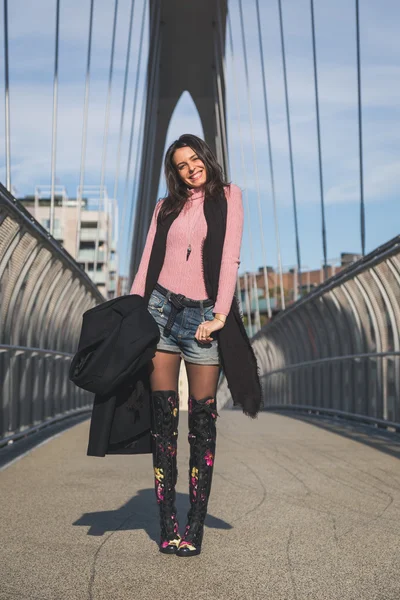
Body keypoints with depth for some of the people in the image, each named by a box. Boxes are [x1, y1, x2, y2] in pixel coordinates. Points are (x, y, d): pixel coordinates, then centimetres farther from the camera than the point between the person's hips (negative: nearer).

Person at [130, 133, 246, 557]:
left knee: (202, 422, -3)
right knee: (162, 418, 0)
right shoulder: (167, 206, 15)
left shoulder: (227, 196, 6)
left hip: (202, 315, -3)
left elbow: (230, 259, -5)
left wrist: (219, 316, -14)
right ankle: (168, 525, 5)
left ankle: (195, 528, 2)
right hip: (160, 308, 3)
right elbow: (146, 263, 10)